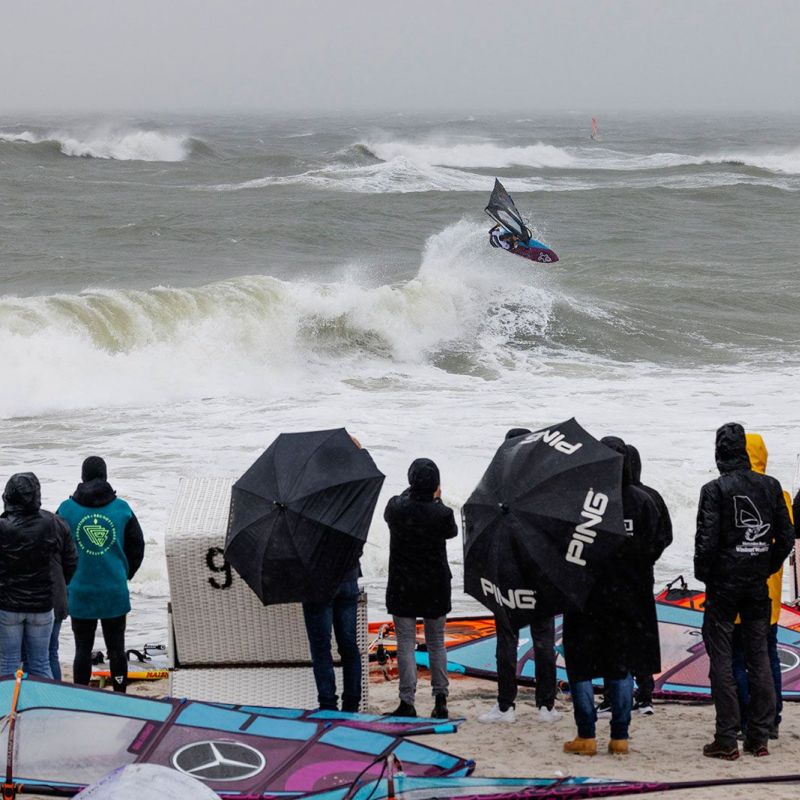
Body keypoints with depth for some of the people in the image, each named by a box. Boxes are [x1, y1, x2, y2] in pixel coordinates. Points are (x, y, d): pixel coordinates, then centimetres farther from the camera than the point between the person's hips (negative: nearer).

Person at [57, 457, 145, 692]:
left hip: (80, 591, -1)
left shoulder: (67, 509, -4)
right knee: (116, 648, 9)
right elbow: (137, 545, 5)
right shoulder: (121, 508, -2)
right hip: (115, 592, 1)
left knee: (83, 649, 6)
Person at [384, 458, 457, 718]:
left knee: (406, 643, 2)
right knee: (436, 643, 13)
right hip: (435, 587, 1)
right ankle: (440, 700, 13)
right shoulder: (442, 513, -13)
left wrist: (413, 492, 21)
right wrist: (436, 500, 18)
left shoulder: (397, 508, -12)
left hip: (402, 588, -1)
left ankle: (407, 702, -2)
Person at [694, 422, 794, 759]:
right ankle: (759, 737, 12)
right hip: (758, 586, 4)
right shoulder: (770, 486, 3)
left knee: (721, 659, -1)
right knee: (759, 656, 10)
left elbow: (707, 539, -14)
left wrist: (703, 574, 1)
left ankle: (726, 739, -4)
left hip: (724, 583, -4)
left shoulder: (715, 489, -11)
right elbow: (786, 536, 6)